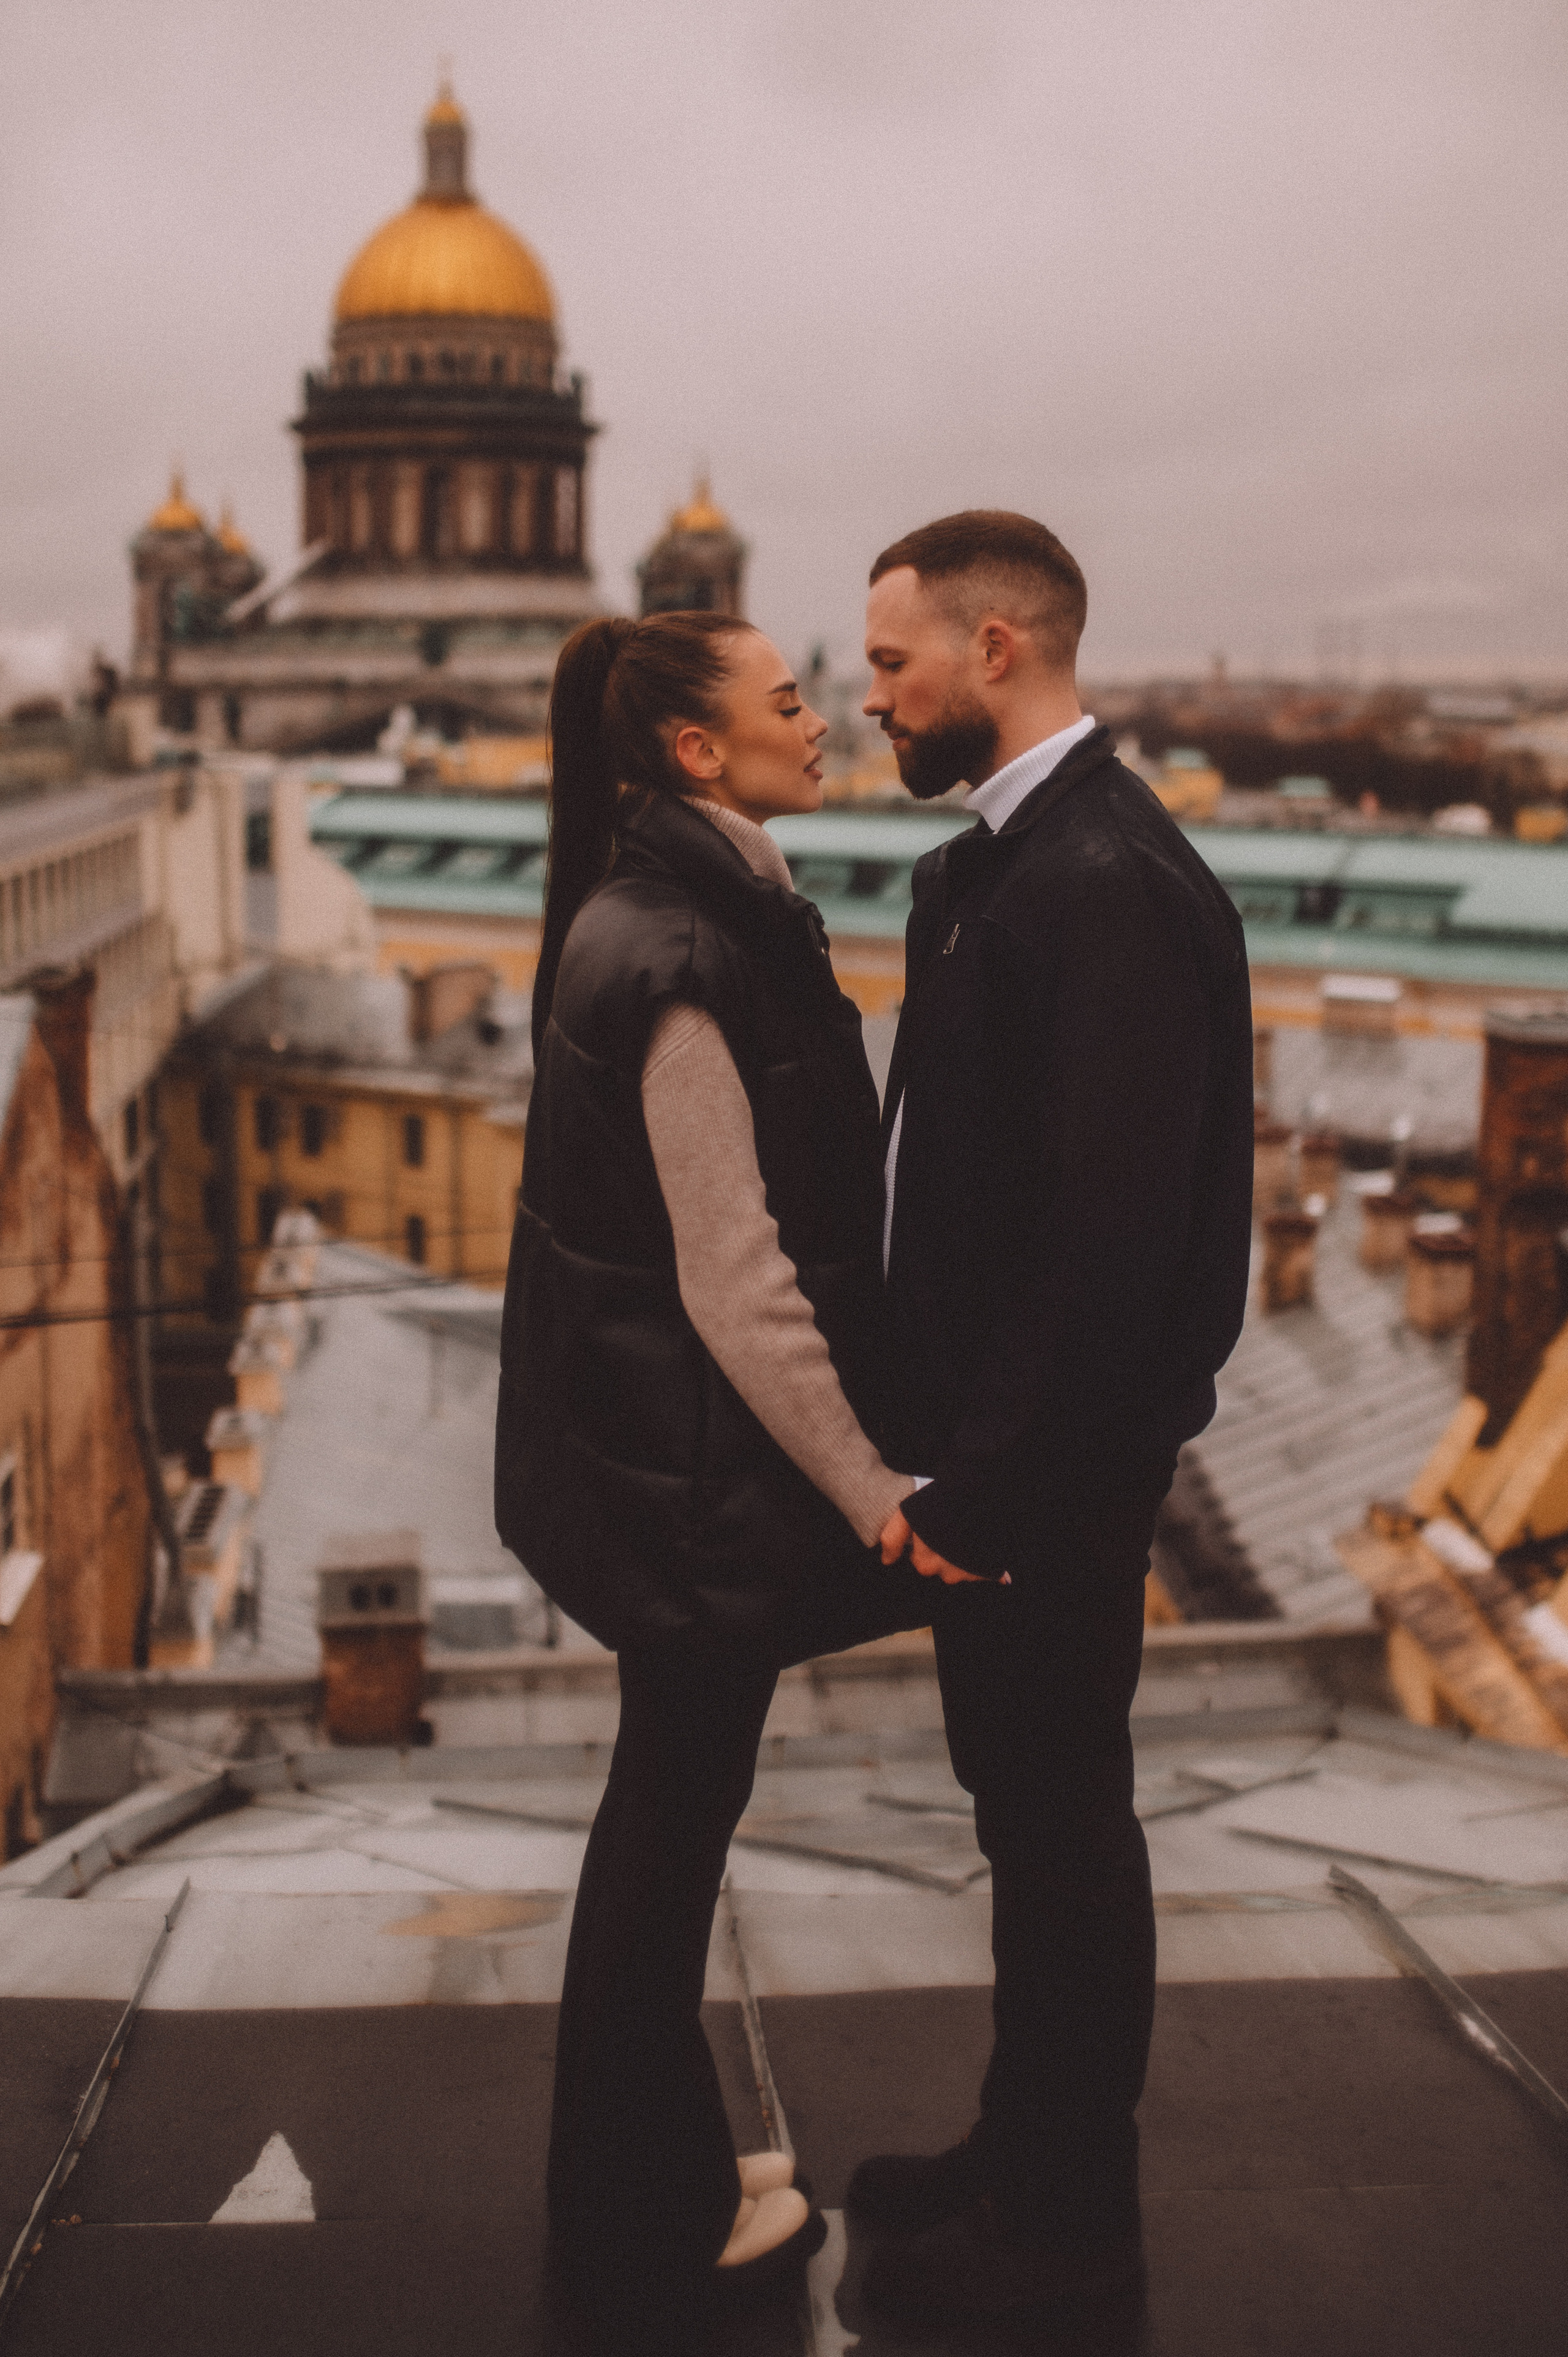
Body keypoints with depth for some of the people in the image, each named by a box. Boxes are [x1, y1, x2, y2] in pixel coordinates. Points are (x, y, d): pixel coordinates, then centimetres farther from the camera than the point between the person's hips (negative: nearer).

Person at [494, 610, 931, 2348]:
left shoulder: (675, 913, 8)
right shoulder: (676, 960, -23)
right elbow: (735, 1285, -24)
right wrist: (870, 1493, -17)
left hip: (664, 1445, 10)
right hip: (698, 1463, -10)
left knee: (673, 1811, 21)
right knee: (673, 1820, 7)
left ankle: (652, 2171, 39)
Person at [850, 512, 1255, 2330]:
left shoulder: (1109, 882, -22)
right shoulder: (988, 864, 9)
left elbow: (1118, 1226, -26)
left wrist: (984, 1482, -21)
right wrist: (938, 1439, 9)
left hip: (1051, 1464, -9)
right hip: (990, 1434, 9)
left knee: (1061, 1821, 6)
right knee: (1025, 1802, 21)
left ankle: (1069, 2231, 25)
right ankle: (1027, 2152, 39)